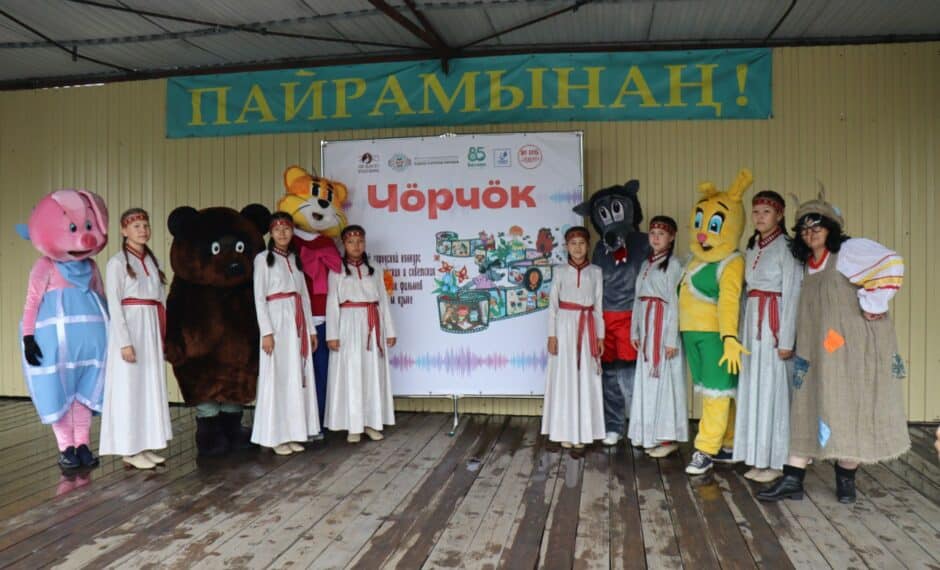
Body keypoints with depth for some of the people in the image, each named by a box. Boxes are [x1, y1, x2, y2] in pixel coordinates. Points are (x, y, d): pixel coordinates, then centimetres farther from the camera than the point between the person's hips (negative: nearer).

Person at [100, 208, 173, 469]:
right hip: (129, 328, -6)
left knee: (151, 386, 8)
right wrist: (125, 341, -18)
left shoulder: (152, 260, 13)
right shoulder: (117, 262, -6)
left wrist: (161, 335, 10)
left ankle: (146, 445, 16)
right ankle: (130, 449, 6)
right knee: (129, 388, -2)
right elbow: (113, 304, -11)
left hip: (151, 330, 7)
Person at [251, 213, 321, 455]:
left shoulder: (296, 259, 17)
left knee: (297, 377, 6)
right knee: (277, 377, -4)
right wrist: (266, 331, -15)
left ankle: (293, 434, 12)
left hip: (298, 324, 6)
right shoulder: (263, 258, 1)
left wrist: (310, 329, 12)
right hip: (277, 322, -6)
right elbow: (259, 298, -6)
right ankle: (276, 436, 2)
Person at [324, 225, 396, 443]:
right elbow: (332, 304, -2)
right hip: (349, 324, -3)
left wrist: (389, 331, 6)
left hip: (372, 326, 3)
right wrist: (332, 334, -9)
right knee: (351, 374, -3)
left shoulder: (374, 270, 13)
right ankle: (353, 426, 3)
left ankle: (372, 422, 11)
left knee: (373, 374, 4)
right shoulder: (337, 271, 3)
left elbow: (383, 301, 11)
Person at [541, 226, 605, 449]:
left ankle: (582, 431, 11)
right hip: (565, 324, -1)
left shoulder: (596, 272, 7)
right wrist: (552, 335, -5)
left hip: (587, 327, 1)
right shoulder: (560, 271, 3)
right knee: (564, 377, 0)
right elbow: (552, 305, 2)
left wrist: (600, 336, 4)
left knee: (586, 378, 2)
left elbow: (599, 306, 9)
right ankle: (565, 431, 8)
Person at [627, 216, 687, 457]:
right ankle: (651, 435, 18)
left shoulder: (673, 264, -6)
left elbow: (674, 302, -11)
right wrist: (634, 330, 12)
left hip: (663, 325, -7)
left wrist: (671, 338, -15)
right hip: (646, 327, 7)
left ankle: (668, 437, 3)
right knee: (647, 380, 9)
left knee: (663, 379, -4)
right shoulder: (646, 264, 15)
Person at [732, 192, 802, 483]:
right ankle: (758, 458, 18)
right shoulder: (752, 247, 14)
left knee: (773, 388, -2)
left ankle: (775, 461, 8)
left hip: (775, 322, -7)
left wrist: (786, 340, -14)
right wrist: (742, 331, 9)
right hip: (751, 320, 7)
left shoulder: (786, 247, -8)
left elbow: (791, 295, -11)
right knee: (752, 387, 9)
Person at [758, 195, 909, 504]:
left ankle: (846, 478, 17)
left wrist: (873, 305, -18)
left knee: (848, 409, 2)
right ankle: (792, 480, 7)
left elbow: (891, 265, -22)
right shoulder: (808, 265, 13)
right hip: (819, 353, 7)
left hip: (853, 349, -7)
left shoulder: (850, 250, -8)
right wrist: (802, 351, 14)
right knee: (808, 409, 5)